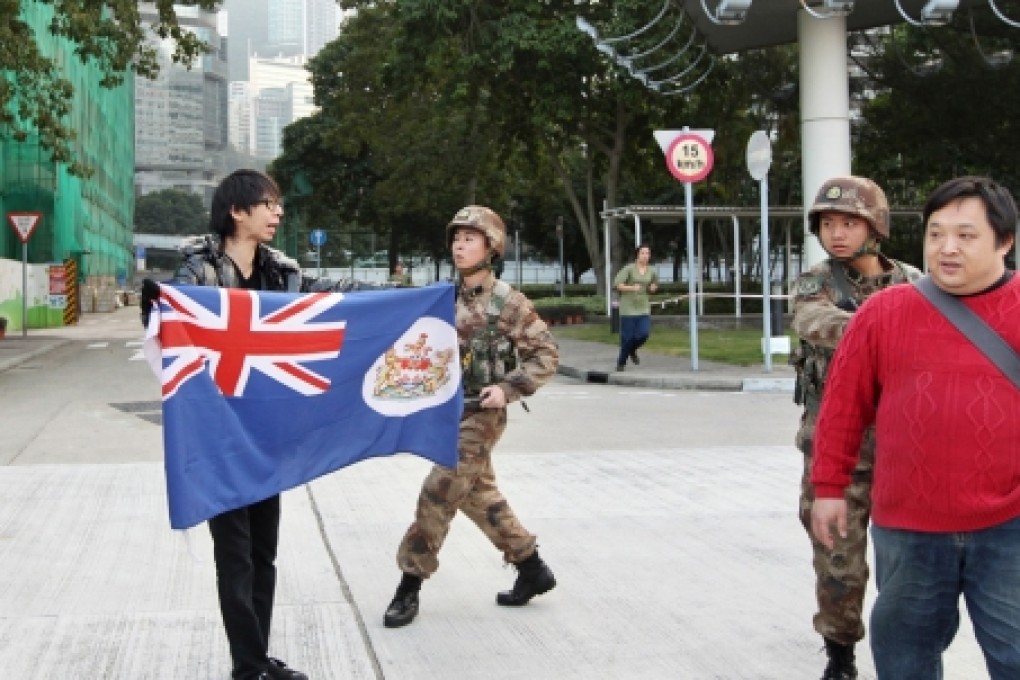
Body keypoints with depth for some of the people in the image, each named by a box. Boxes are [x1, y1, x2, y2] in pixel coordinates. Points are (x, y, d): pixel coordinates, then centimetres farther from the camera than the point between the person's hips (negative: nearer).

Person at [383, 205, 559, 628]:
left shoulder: (508, 302, -11)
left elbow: (546, 354, -8)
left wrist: (509, 388, -18)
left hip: (481, 415, -7)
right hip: (449, 411, 7)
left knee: (437, 495, -8)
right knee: (479, 495, 15)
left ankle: (409, 587, 2)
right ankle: (532, 569, 28)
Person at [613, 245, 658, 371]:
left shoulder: (652, 271, 3)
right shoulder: (629, 268, -10)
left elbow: (655, 284, 22)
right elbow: (617, 284, -15)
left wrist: (653, 287, -1)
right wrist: (631, 288, -27)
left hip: (643, 307, 4)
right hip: (628, 307, -4)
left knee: (644, 334, -12)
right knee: (627, 337, -2)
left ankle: (632, 350, 21)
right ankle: (621, 362, 21)